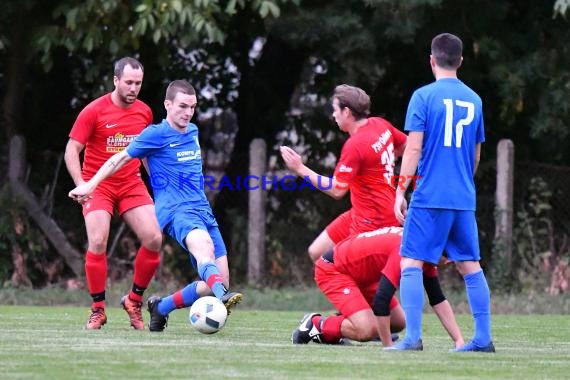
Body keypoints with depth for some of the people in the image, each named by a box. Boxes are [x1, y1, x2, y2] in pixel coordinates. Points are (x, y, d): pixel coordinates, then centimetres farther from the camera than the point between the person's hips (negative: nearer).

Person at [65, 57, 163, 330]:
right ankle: (98, 309, -3)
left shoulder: (144, 112, 5)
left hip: (131, 184, 4)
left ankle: (134, 300, 8)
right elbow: (72, 150, -8)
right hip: (98, 185, -4)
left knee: (154, 239, -11)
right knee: (98, 243, -18)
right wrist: (81, 185, -20)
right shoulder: (94, 111, -10)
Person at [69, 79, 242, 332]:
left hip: (203, 211, 8)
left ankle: (161, 307, 14)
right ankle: (222, 296, -67)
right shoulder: (156, 134, -3)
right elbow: (121, 158, 3)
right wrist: (89, 185, -1)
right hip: (176, 210, -7)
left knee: (220, 280, -3)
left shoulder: (193, 131, 17)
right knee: (204, 245, -40)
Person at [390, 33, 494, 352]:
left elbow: (414, 148, -9)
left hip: (429, 197, -5)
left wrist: (401, 192, -6)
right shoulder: (473, 100, 11)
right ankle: (484, 338, 10)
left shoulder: (424, 96, -4)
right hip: (464, 200, 5)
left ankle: (413, 337, -12)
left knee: (411, 263, -2)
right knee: (470, 266, 10)